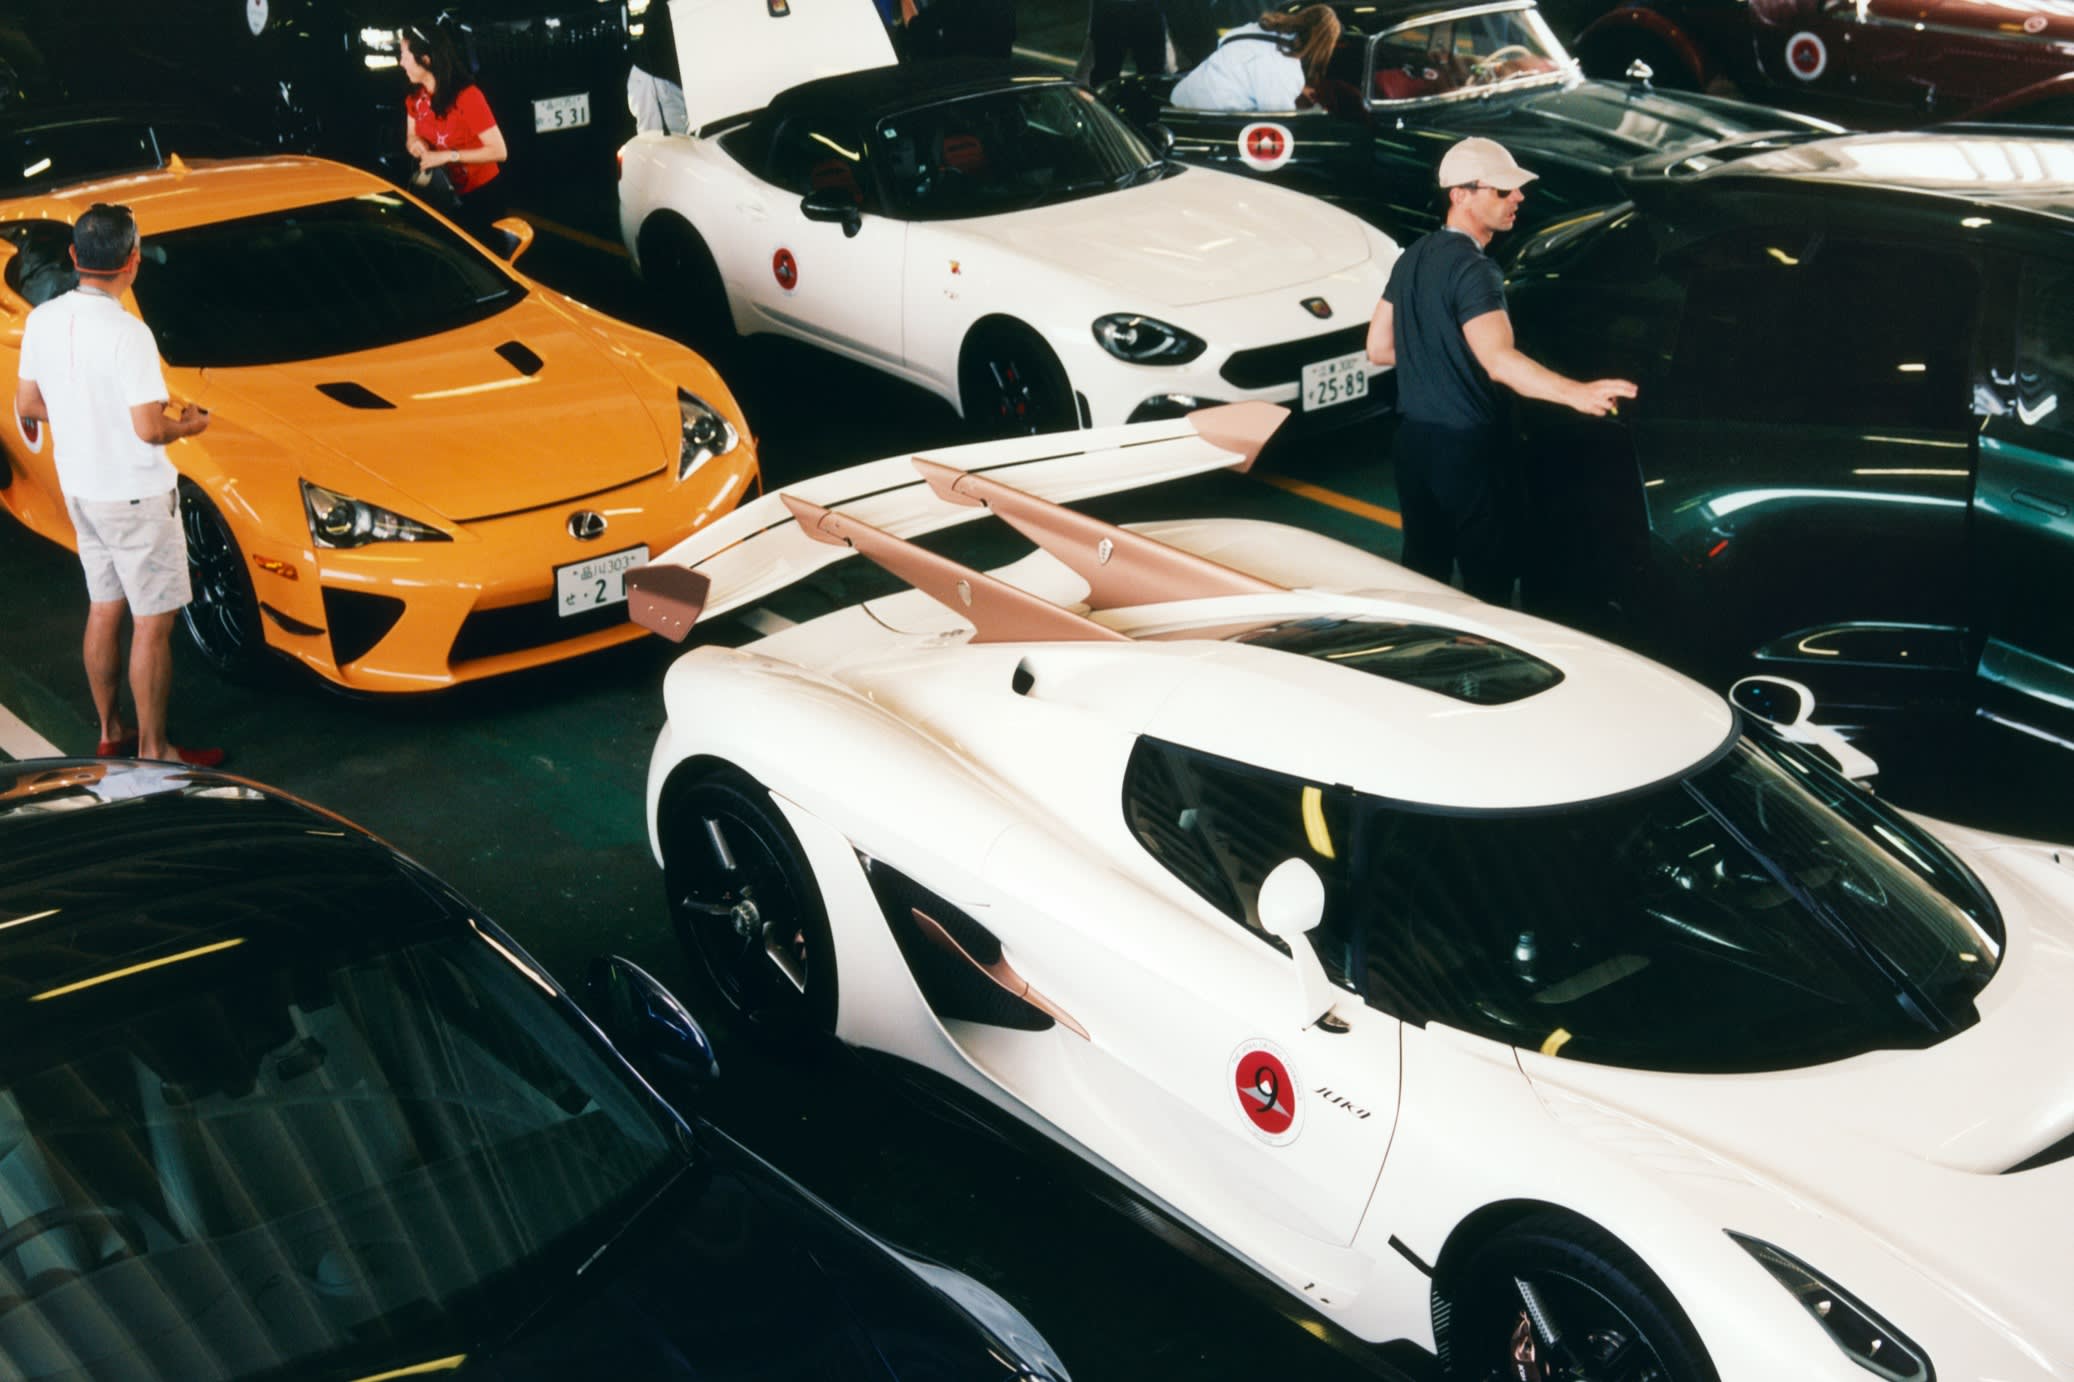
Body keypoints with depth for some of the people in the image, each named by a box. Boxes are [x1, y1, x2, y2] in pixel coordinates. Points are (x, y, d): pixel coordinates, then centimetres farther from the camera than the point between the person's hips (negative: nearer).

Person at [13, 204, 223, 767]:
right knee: (152, 622, 2)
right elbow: (149, 428, -25)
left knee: (104, 610, 18)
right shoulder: (126, 333, -24)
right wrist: (189, 425, -5)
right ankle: (153, 750, 9)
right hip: (134, 496, -8)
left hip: (79, 489, 8)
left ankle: (110, 734, 29)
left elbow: (26, 404, 8)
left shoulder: (42, 320, -2)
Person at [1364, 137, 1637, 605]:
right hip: (1465, 444, -8)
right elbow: (1498, 360, -34)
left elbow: (1378, 347, 13)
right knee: (1488, 575, 2)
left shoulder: (1413, 257, 8)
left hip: (1414, 438, 8)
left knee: (1423, 567, 16)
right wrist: (1576, 393, -43)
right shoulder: (1473, 270, -19)